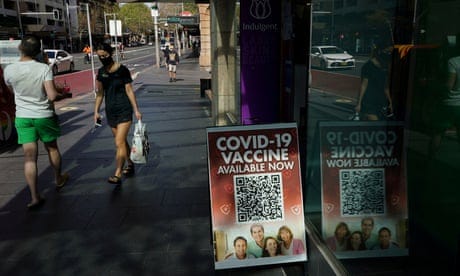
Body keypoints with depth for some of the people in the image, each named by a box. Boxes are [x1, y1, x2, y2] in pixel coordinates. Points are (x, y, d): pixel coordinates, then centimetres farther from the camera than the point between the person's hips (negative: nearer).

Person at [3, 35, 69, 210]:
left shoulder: (9, 70, -5)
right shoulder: (44, 68, -14)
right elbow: (52, 96, -20)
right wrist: (63, 95, 0)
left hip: (22, 117, 1)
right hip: (44, 115, -1)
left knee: (29, 157, 0)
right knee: (52, 148, 20)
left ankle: (35, 197, -2)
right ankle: (59, 179, 39)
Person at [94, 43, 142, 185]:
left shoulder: (122, 70, -7)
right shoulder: (101, 72, 6)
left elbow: (129, 91, -5)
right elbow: (100, 93, 13)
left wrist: (136, 110, -6)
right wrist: (96, 111, 9)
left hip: (124, 110, -5)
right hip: (110, 111, 5)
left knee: (119, 143, -11)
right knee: (122, 141, 14)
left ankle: (117, 175, -8)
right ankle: (130, 165, 31)